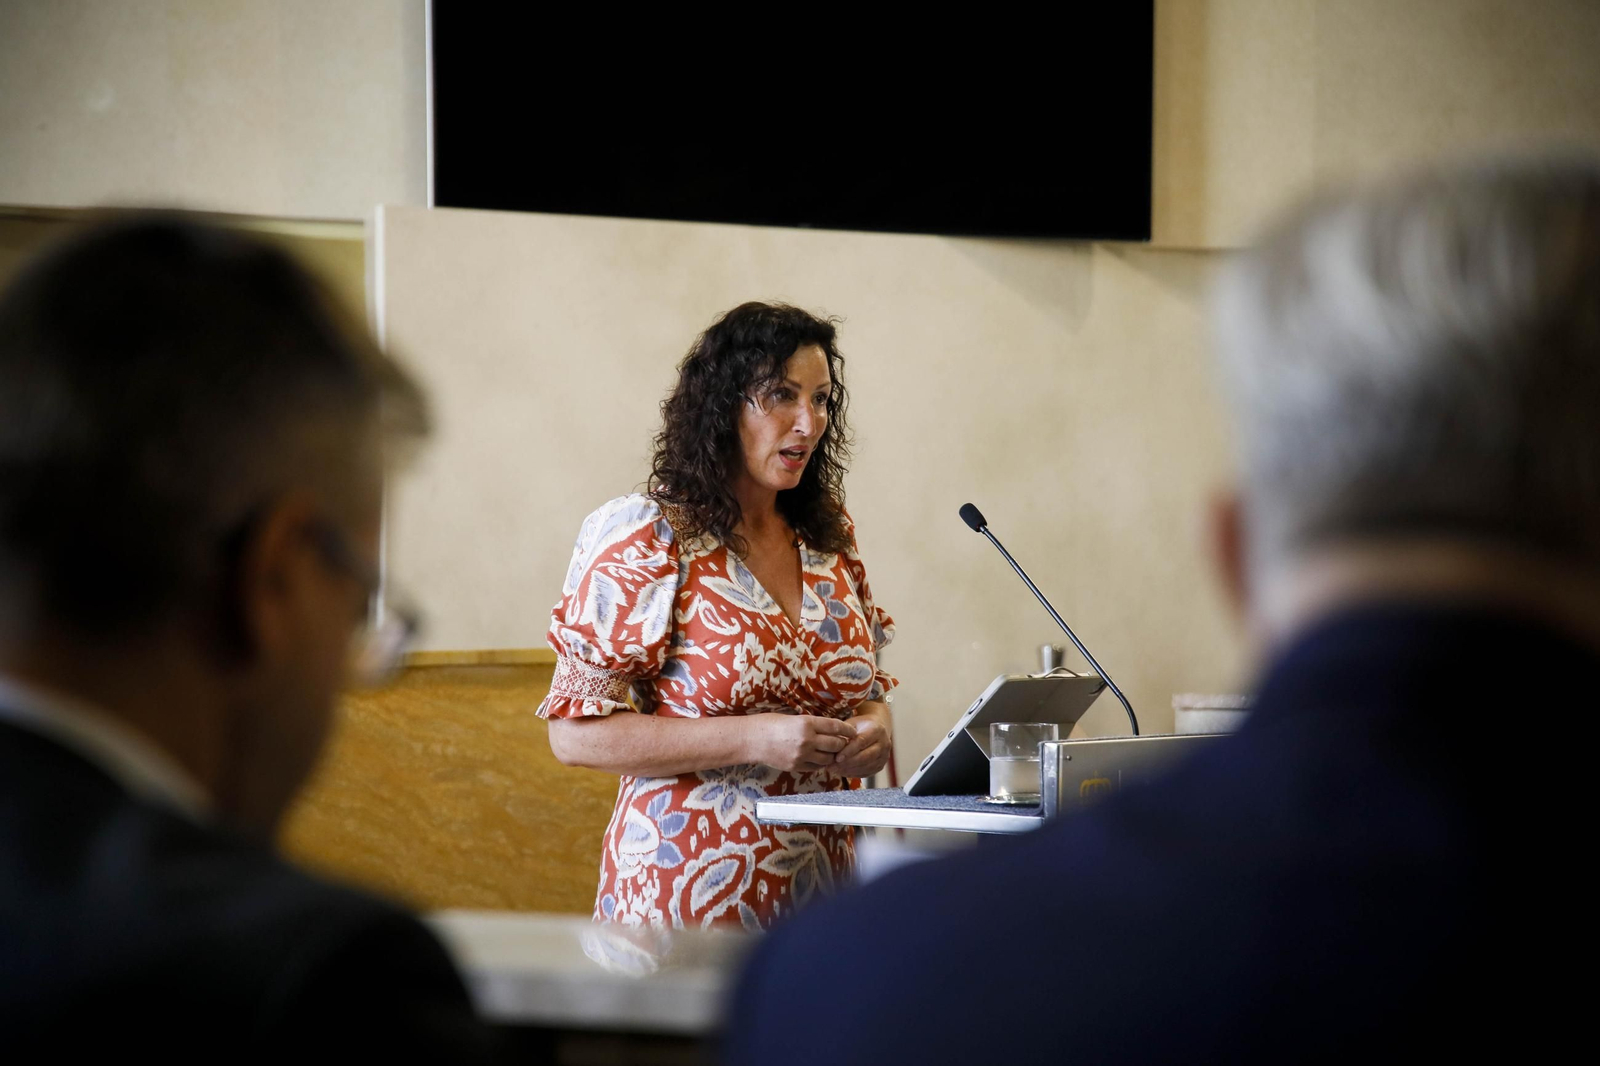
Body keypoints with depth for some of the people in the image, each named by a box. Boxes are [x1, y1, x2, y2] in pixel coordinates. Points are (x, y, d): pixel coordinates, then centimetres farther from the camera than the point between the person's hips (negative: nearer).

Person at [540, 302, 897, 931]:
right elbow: (576, 733, -14)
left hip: (820, 885, 5)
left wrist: (874, 727, -3)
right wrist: (754, 740, -21)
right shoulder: (646, 540, -9)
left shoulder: (831, 540, 9)